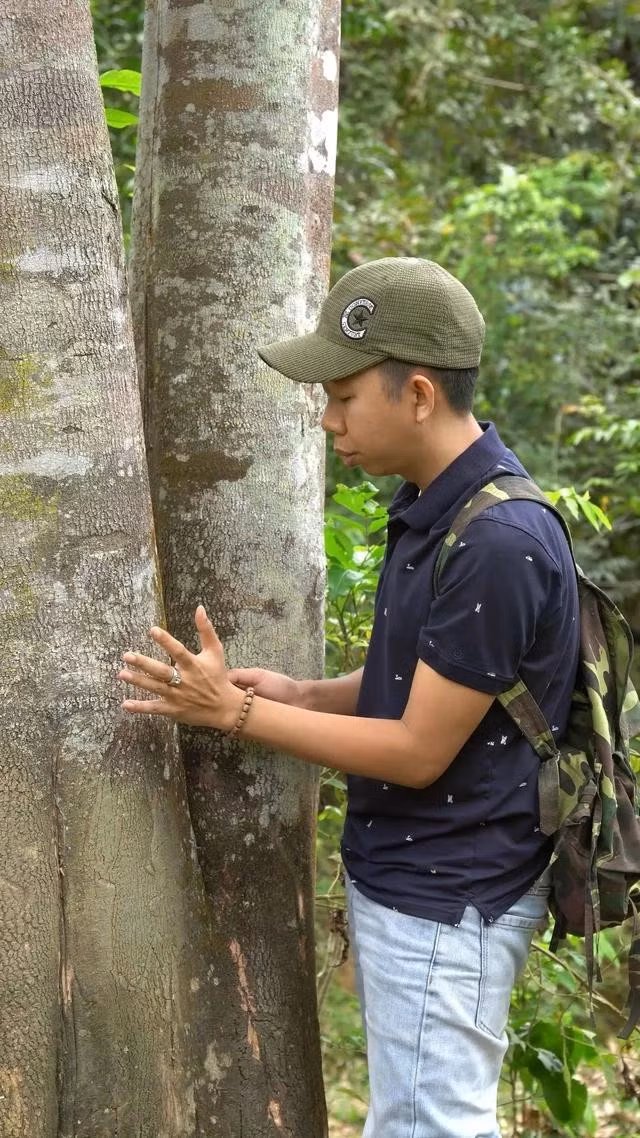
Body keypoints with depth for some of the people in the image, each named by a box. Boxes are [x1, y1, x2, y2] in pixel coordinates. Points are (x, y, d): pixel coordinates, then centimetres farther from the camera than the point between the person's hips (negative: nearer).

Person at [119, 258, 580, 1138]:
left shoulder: (498, 543, -26)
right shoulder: (433, 503, 5)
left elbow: (419, 752, -21)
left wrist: (234, 711, -17)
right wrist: (300, 694, 1)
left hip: (446, 901, -10)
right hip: (398, 876, 10)